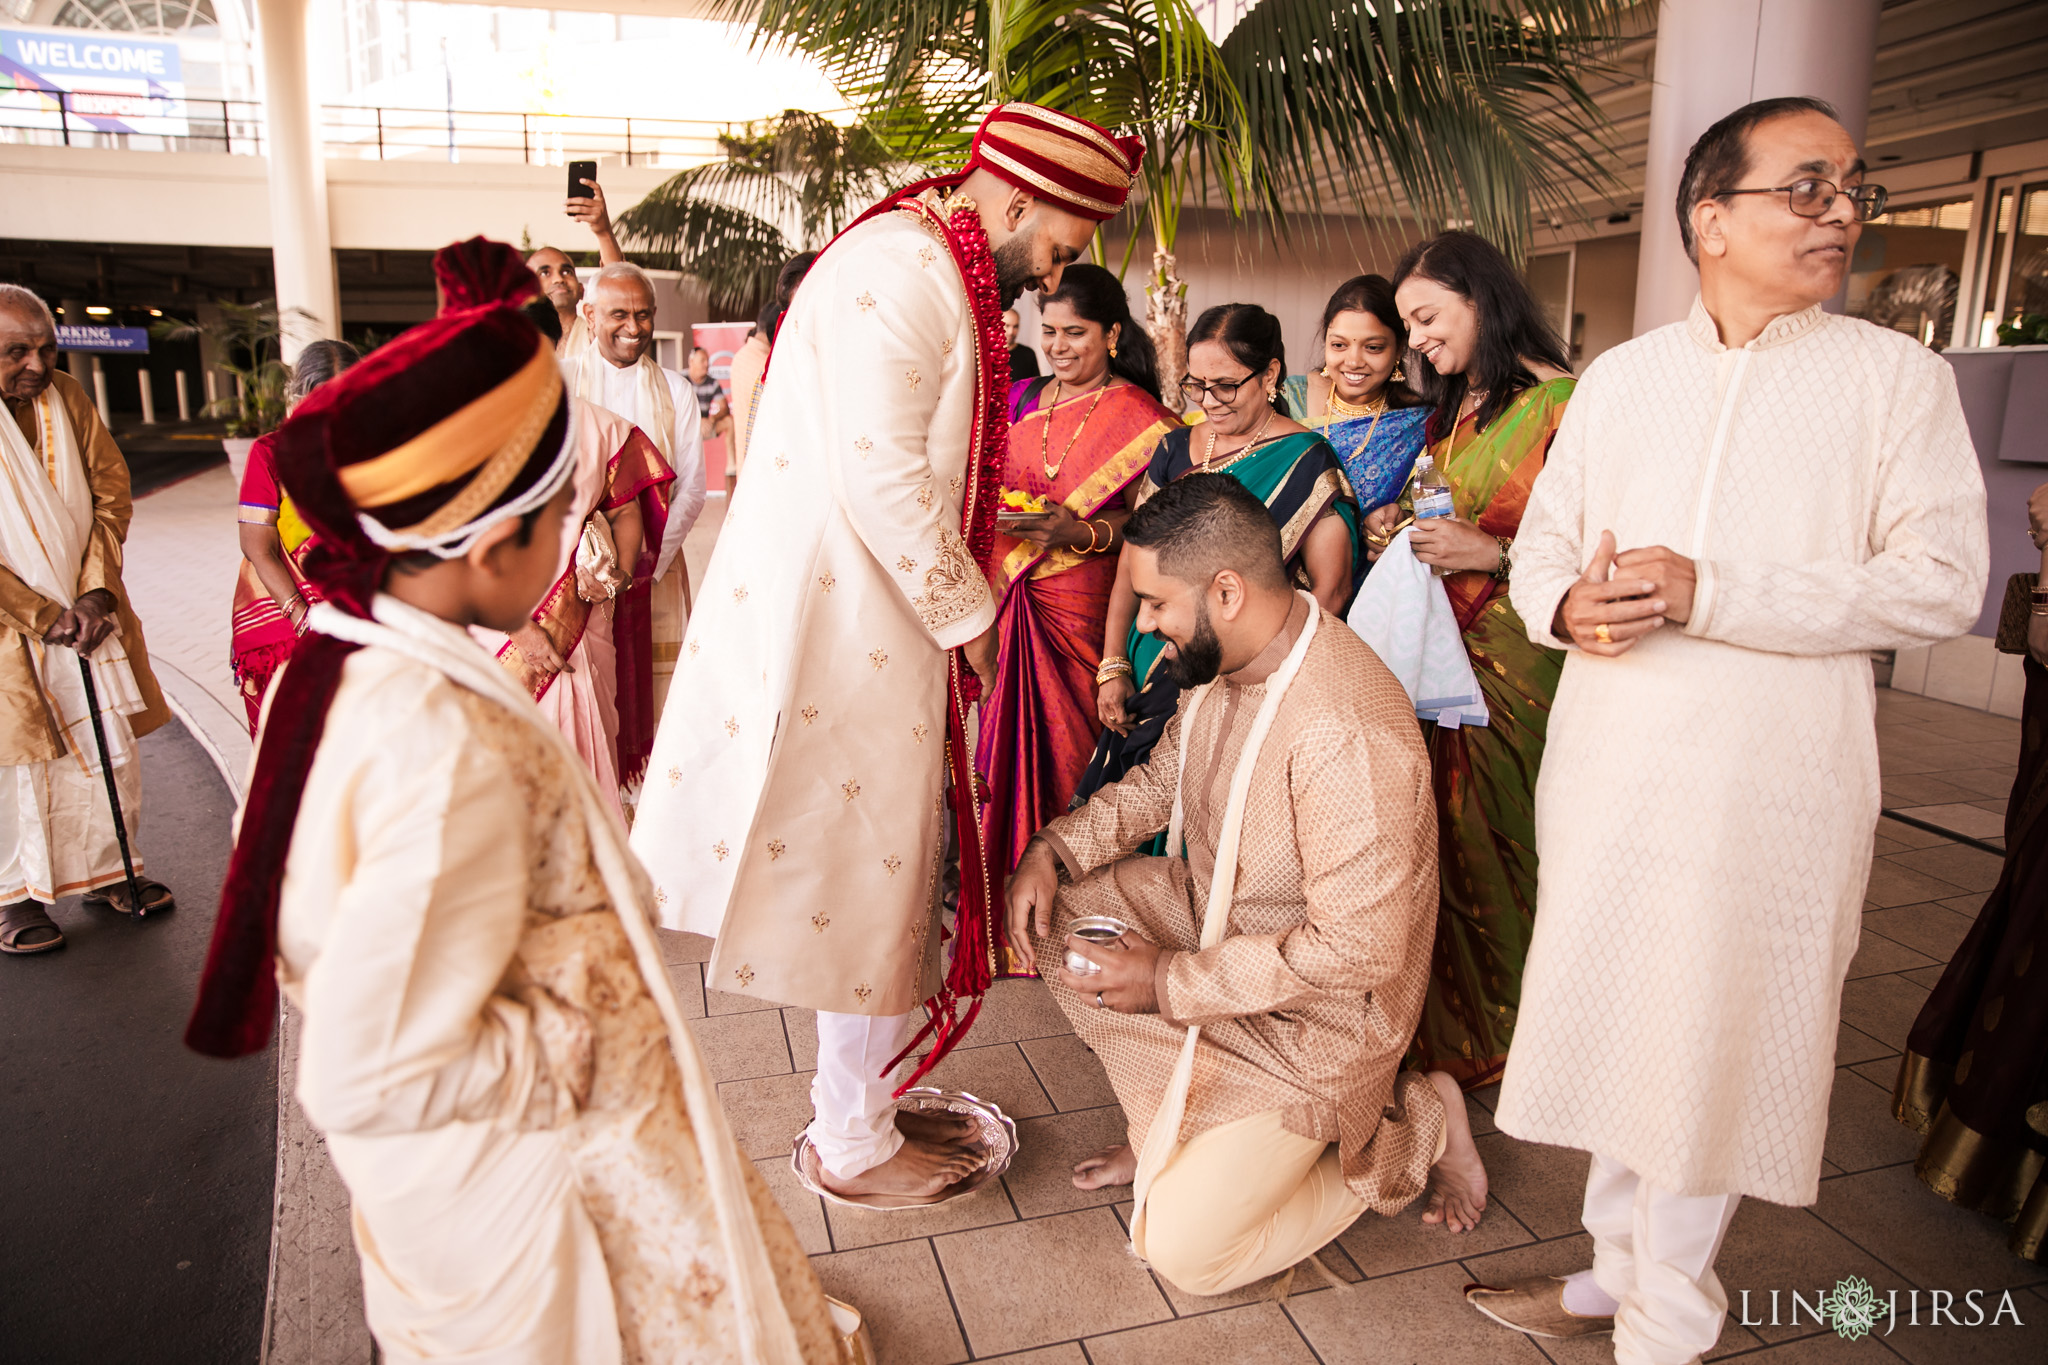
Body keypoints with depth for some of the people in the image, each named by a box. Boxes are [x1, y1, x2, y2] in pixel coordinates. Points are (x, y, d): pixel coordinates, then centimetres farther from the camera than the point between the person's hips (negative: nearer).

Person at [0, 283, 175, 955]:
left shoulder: (67, 396, 1)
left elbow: (111, 493, 3)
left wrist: (96, 592, -7)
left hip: (86, 610, 5)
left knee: (112, 750, 11)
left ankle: (108, 871, 27)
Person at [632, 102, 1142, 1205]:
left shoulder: (934, 275, 19)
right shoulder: (897, 268, -15)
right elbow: (879, 475, -23)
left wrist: (999, 524, 16)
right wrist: (969, 615, -14)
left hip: (865, 614, 10)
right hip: (842, 625, -10)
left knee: (871, 869, 16)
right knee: (867, 875, 0)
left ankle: (855, 1103, 32)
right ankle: (852, 1145, 18)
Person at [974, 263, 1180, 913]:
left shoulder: (1142, 418, -3)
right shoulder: (1021, 400, 13)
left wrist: (1080, 531, -22)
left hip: (1080, 613, -5)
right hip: (1005, 597, 5)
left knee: (1064, 745, -2)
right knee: (1003, 735, 7)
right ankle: (1003, 871, 22)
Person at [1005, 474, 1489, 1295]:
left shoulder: (1344, 733, -35)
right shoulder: (1221, 661, -5)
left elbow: (1358, 950, -32)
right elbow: (1160, 780, 12)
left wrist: (1172, 981, -24)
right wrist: (1053, 849, -5)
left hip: (1313, 1015, -8)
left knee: (1183, 1251, -10)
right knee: (1053, 912, -2)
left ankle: (1410, 1128, 9)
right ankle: (1173, 1129, 11)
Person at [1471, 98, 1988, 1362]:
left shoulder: (1896, 375, 2)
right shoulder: (1623, 376, 12)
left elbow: (1941, 581, -8)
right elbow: (1541, 546, 13)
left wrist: (1710, 591, -18)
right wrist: (1570, 604, -11)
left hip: (1770, 781, -3)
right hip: (1608, 766, 3)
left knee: (1710, 1047, 5)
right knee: (1612, 1022, 13)